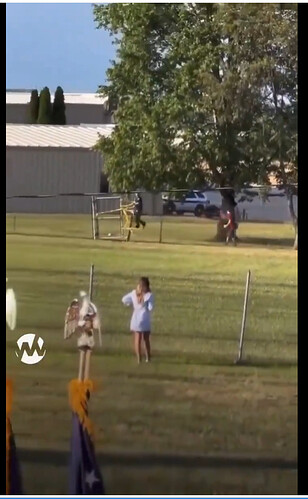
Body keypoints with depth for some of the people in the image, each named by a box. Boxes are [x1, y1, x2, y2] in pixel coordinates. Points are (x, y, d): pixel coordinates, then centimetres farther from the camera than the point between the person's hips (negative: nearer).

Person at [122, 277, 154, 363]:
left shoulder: (134, 293, -1)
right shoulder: (149, 295, -13)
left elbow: (124, 300, 5)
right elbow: (150, 308, -13)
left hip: (135, 318, 2)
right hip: (145, 320, -2)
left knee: (137, 339, 6)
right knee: (146, 339, 13)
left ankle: (139, 359, 2)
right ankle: (148, 358, 19)